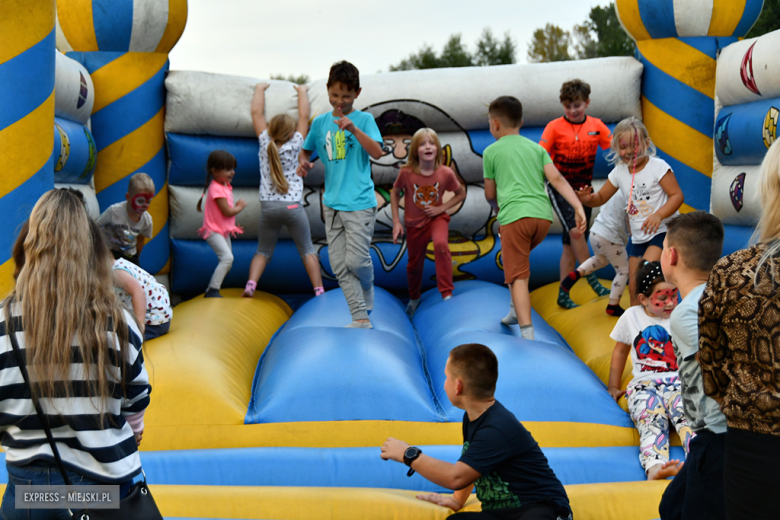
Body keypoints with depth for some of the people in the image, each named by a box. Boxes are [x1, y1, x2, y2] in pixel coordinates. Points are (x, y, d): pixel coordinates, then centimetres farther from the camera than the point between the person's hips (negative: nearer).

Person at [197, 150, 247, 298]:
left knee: (227, 261, 11)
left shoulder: (225, 186, 11)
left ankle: (211, 290, 19)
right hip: (214, 231, -10)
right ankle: (212, 291, -20)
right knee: (227, 257, -23)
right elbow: (227, 211, -22)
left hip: (224, 231, 10)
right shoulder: (216, 189, -20)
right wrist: (240, 207, -6)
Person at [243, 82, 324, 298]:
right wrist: (302, 91, 20)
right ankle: (319, 290, 2)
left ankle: (250, 284, -10)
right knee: (307, 250, 8)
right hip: (292, 206, -2)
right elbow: (304, 116, 7)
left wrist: (259, 89, 22)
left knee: (263, 252, 12)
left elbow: (256, 113, 9)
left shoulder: (265, 144, 1)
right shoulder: (295, 145, -3)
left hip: (268, 206, 2)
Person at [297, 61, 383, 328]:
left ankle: (367, 293, 26)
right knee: (339, 265, 1)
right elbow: (306, 150, 22)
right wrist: (303, 162, 0)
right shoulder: (320, 122, 11)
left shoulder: (364, 119, -1)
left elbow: (377, 152, -14)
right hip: (332, 203, 5)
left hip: (359, 203, -4)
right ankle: (361, 318, 8)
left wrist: (354, 129, -26)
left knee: (356, 261, -7)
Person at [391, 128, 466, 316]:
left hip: (437, 218, -1)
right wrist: (396, 221, -7)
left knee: (440, 244, -34)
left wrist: (442, 208, -16)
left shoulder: (445, 173, -20)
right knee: (414, 265, 15)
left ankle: (447, 294, -23)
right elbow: (395, 193, -3)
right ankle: (414, 298, 46)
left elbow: (461, 193, -3)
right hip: (414, 223, 1)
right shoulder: (406, 173, -21)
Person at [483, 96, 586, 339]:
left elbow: (490, 194, 16)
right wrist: (578, 207, -2)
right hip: (544, 215, 5)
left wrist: (497, 208, 38)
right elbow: (557, 179, 5)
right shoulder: (537, 148, 20)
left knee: (518, 277, -6)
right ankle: (516, 311, 27)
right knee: (513, 255, 29)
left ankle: (527, 333, -17)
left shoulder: (491, 152, 10)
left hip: (514, 216, -5)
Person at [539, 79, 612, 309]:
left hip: (583, 188, 4)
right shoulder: (554, 127, -7)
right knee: (575, 231, -24)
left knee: (571, 243, 5)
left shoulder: (596, 126, 3)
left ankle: (563, 294, 11)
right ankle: (593, 280, -12)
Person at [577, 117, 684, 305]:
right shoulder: (619, 172, 6)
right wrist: (587, 199, -10)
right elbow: (601, 198, 14)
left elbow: (677, 195, -13)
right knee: (634, 288, 7)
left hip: (663, 231, -6)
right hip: (638, 237, 7)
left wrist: (658, 215, -29)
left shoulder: (658, 166, -10)